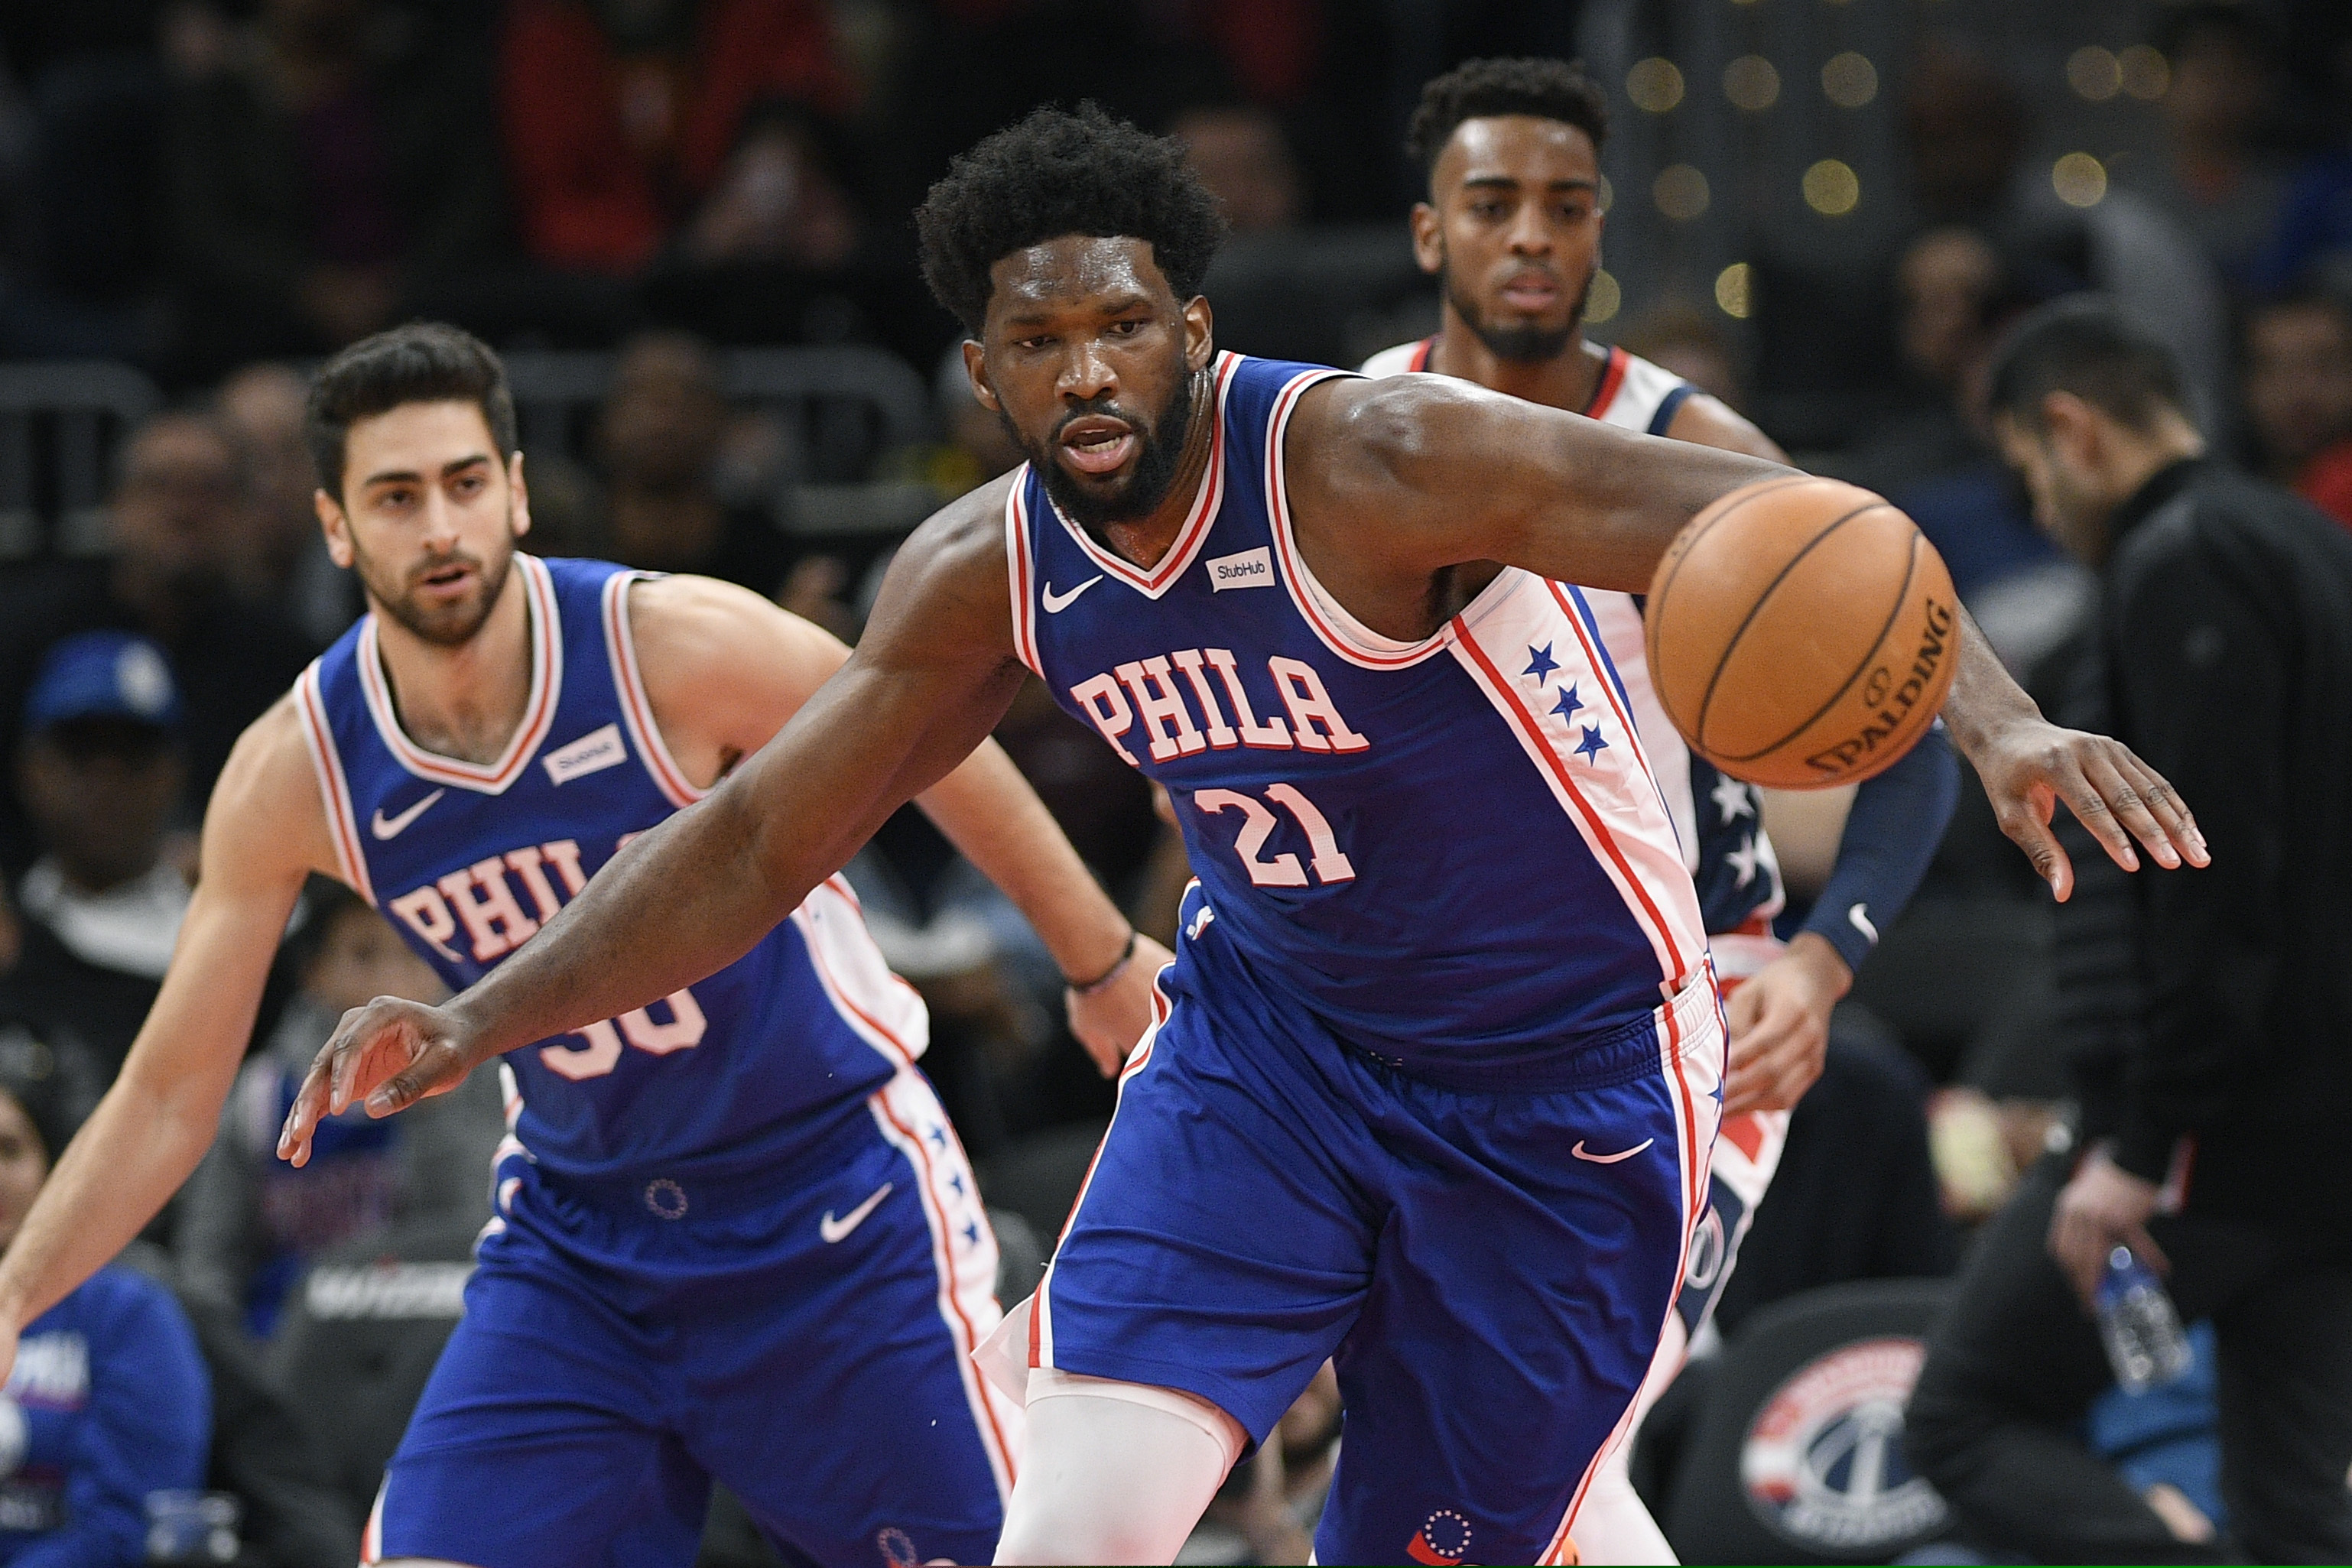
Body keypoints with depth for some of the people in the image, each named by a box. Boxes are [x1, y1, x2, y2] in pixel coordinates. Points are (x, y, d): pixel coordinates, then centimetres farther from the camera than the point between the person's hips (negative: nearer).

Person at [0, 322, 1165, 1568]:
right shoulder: (294, 775, -11)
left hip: (834, 1198, -3)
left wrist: (1106, 974, 6)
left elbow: (941, 761, -3)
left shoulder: (674, 646, -20)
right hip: (577, 1240, 3)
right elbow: (170, 1094, -3)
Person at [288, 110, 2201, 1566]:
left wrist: (1995, 716, -45)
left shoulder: (1369, 465, -24)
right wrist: (479, 1023, -2)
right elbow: (755, 841, 6)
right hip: (1269, 1042, 4)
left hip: (1562, 1078, -4)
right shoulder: (990, 576, -6)